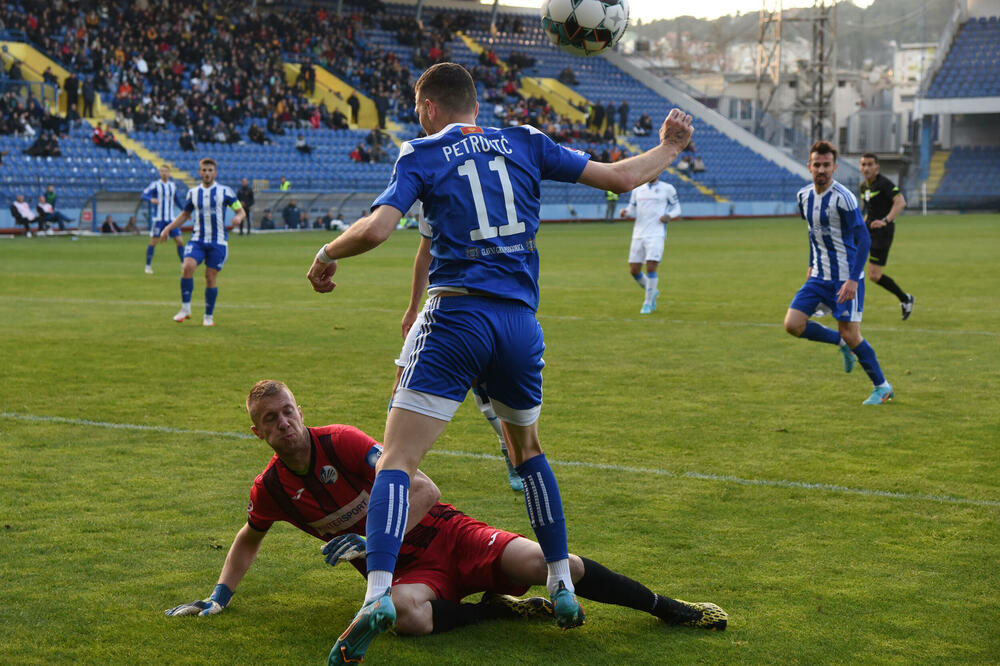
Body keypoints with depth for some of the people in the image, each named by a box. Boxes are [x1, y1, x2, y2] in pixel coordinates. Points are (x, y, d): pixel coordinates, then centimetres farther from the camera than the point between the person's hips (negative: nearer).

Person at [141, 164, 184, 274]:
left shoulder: (173, 185, 10)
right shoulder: (155, 184, -4)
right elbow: (144, 195, -14)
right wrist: (151, 199, -35)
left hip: (171, 218, 4)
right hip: (158, 219, -4)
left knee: (180, 241, -3)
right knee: (153, 242, -4)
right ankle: (148, 266, 9)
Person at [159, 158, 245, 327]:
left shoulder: (225, 192, -1)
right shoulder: (193, 192, 9)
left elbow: (240, 211, 3)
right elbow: (185, 214, 22)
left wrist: (238, 218, -21)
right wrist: (168, 228, 12)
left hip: (218, 242, -2)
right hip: (198, 239, 2)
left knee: (211, 277, -1)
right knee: (187, 267, -22)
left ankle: (209, 316, 15)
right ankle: (185, 308, -10)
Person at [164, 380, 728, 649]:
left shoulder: (341, 442, -12)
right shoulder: (271, 490, 0)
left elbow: (425, 490, -16)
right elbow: (249, 542, 24)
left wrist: (374, 541, -23)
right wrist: (219, 598, 15)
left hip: (439, 533, -2)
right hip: (404, 571, 2)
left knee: (532, 560, -24)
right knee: (409, 616, -37)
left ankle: (667, 607, -11)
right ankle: (502, 608, -11)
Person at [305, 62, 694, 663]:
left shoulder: (422, 154, 6)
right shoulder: (525, 143, 15)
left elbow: (375, 229, -9)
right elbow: (621, 177, 16)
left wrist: (326, 255, 11)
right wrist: (670, 146, 35)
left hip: (458, 319, -4)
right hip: (521, 324, 4)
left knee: (397, 460, -5)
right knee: (527, 450, 27)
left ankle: (379, 591, -25)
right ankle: (563, 586, 26)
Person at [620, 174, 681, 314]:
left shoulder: (667, 189, 4)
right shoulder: (637, 189, 14)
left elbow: (677, 209, 9)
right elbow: (632, 210, 19)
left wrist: (669, 216, -13)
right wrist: (625, 212, -5)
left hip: (656, 235, -4)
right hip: (638, 234, 4)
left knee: (651, 267, -15)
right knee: (634, 270, 1)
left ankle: (648, 303, 0)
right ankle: (652, 292, 27)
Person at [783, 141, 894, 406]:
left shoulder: (842, 197, -18)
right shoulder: (804, 196, 4)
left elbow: (863, 238, -19)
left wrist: (853, 280, -25)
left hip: (846, 279, -7)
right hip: (819, 276, 7)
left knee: (851, 335, -6)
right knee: (792, 324, -7)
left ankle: (882, 387, 14)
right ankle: (841, 343, 17)